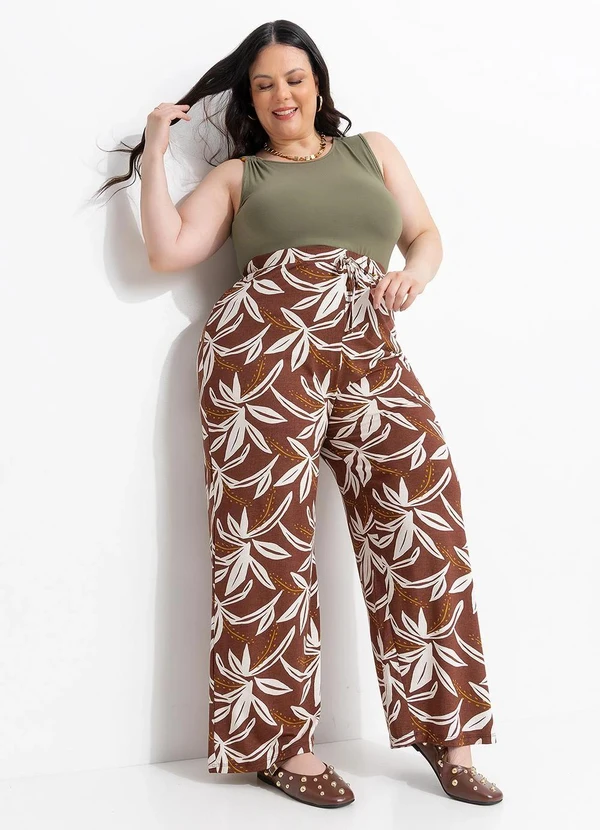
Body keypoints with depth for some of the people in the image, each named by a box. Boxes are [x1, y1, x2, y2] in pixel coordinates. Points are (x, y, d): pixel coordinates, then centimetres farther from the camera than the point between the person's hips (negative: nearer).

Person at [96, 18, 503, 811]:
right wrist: (155, 151, 9)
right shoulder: (236, 175, 20)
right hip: (263, 348, -2)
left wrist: (414, 275, 0)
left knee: (423, 515, -10)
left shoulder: (372, 149, 27)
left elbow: (426, 234, 21)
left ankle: (445, 730, 2)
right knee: (269, 537, -6)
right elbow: (166, 250, 6)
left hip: (369, 352, 2)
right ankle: (279, 741, 4)